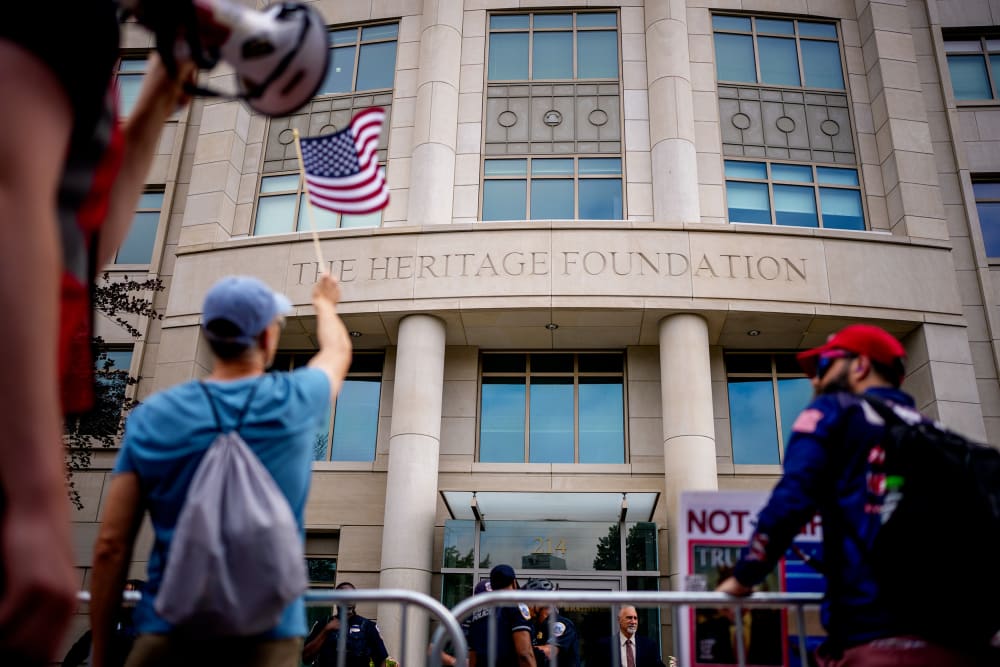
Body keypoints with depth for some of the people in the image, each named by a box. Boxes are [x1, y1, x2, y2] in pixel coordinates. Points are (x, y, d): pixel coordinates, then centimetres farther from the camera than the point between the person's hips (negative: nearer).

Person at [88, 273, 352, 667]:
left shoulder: (151, 416, -1)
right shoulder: (294, 402, -2)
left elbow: (110, 546, -3)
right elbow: (338, 351, 22)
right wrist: (324, 303, 43)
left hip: (169, 635, 2)